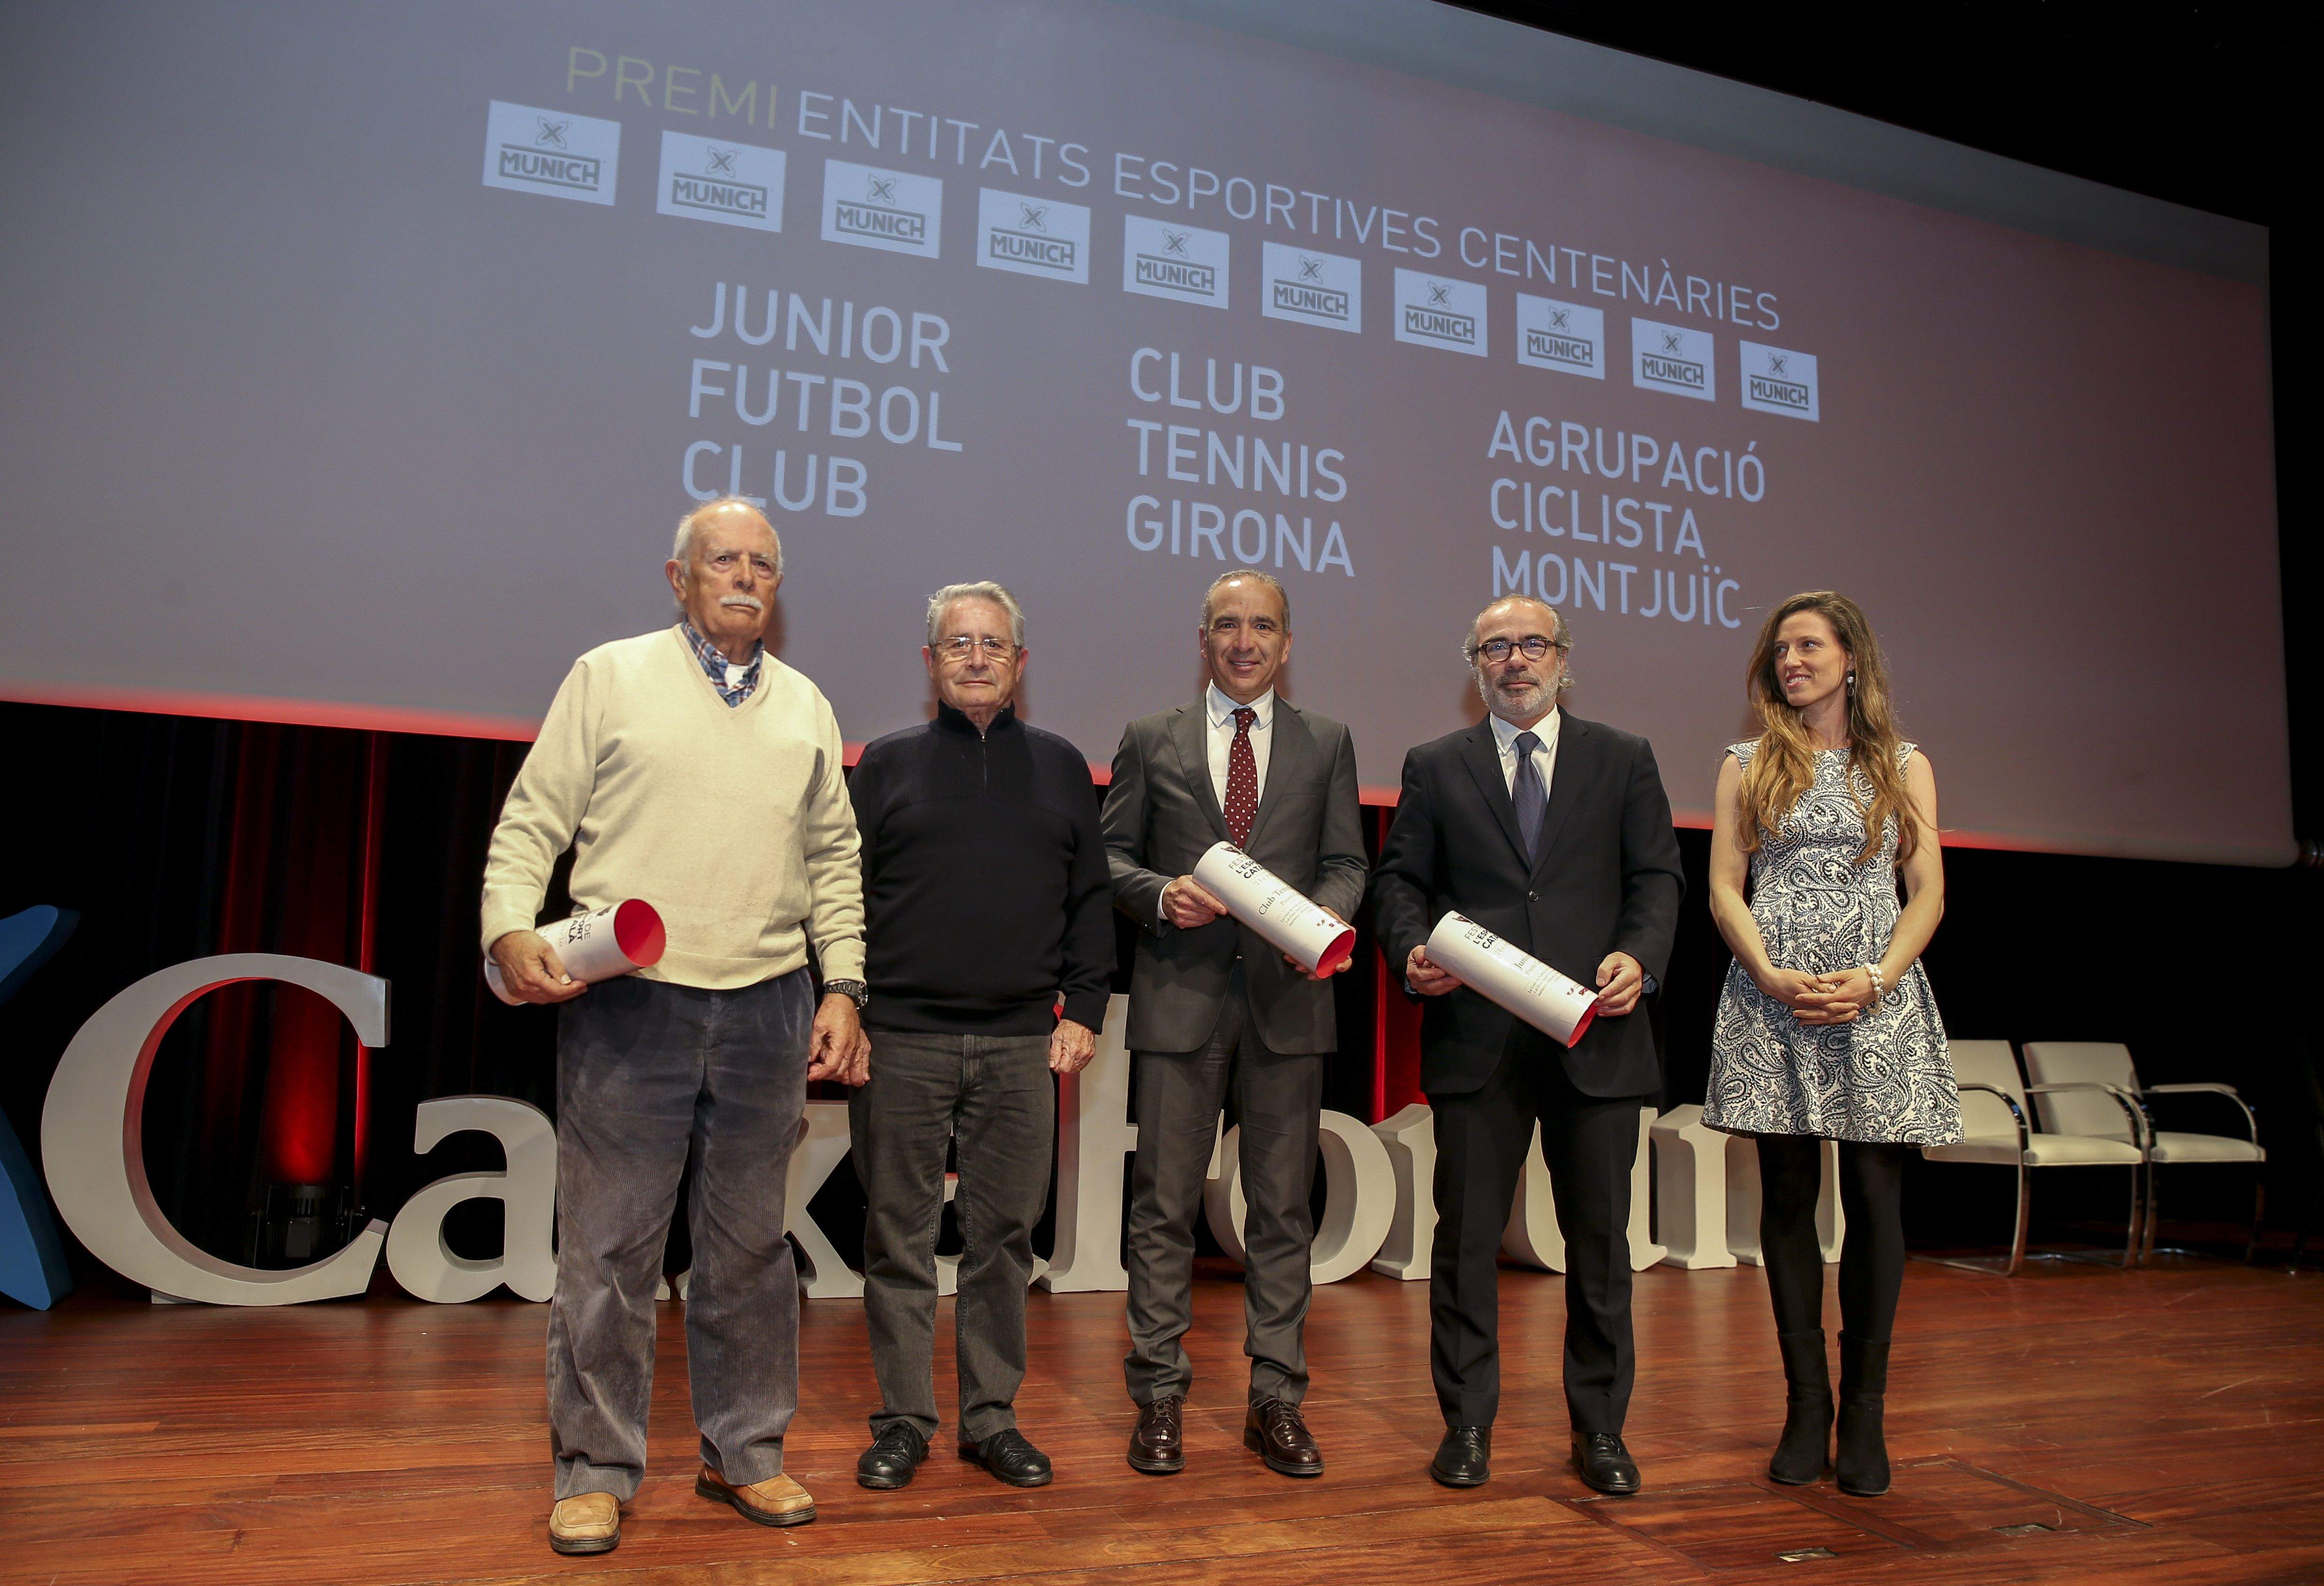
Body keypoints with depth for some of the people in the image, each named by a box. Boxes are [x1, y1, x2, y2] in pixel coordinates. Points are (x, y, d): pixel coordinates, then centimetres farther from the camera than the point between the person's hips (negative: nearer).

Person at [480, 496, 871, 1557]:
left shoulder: (805, 708, 14)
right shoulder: (610, 677, 5)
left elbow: (833, 859, 15)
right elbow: (532, 819, 2)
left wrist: (842, 985, 8)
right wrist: (512, 929, -14)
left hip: (767, 1009, 3)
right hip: (627, 1002, -3)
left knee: (751, 1242, 11)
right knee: (607, 1248, 2)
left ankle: (744, 1453, 25)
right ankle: (595, 1470, 18)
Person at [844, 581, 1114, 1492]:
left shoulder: (1060, 767, 12)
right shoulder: (888, 765, 8)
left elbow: (1092, 899, 11)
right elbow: (844, 895, 5)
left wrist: (1085, 1008, 3)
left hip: (1023, 1043, 2)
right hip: (903, 1041, -1)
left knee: (1005, 1233, 7)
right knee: (901, 1235, 5)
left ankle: (992, 1417, 20)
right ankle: (903, 1419, 18)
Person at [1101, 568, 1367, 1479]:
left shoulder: (1327, 744, 12)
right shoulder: (1151, 741, 9)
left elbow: (1346, 863, 8)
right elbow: (1112, 855, 8)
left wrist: (1329, 914, -13)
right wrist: (1162, 893, -12)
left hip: (1288, 995, 1)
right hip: (1180, 996, -1)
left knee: (1283, 1209, 7)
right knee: (1164, 1206, 3)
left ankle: (1276, 1402, 18)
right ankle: (1159, 1398, 16)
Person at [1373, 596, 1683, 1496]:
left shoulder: (1624, 761, 11)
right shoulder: (1435, 768, 10)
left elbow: (1657, 876, 6)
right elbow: (1400, 877, 7)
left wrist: (1639, 955, -12)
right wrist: (1412, 948, -12)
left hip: (1596, 1035, 1)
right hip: (1475, 1039, 0)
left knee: (1600, 1242, 9)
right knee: (1466, 1238, 6)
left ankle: (1599, 1429, 24)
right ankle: (1467, 1425, 20)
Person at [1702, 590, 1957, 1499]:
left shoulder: (1904, 767, 11)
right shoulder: (1749, 765, 11)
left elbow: (1928, 893, 5)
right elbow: (1724, 888, 5)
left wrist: (1876, 979, -11)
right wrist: (1772, 975, -11)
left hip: (1878, 1001, 0)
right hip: (1774, 1002, 0)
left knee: (1874, 1195, -2)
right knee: (1788, 1197, 3)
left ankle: (1864, 1410, 10)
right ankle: (1806, 1402, 13)